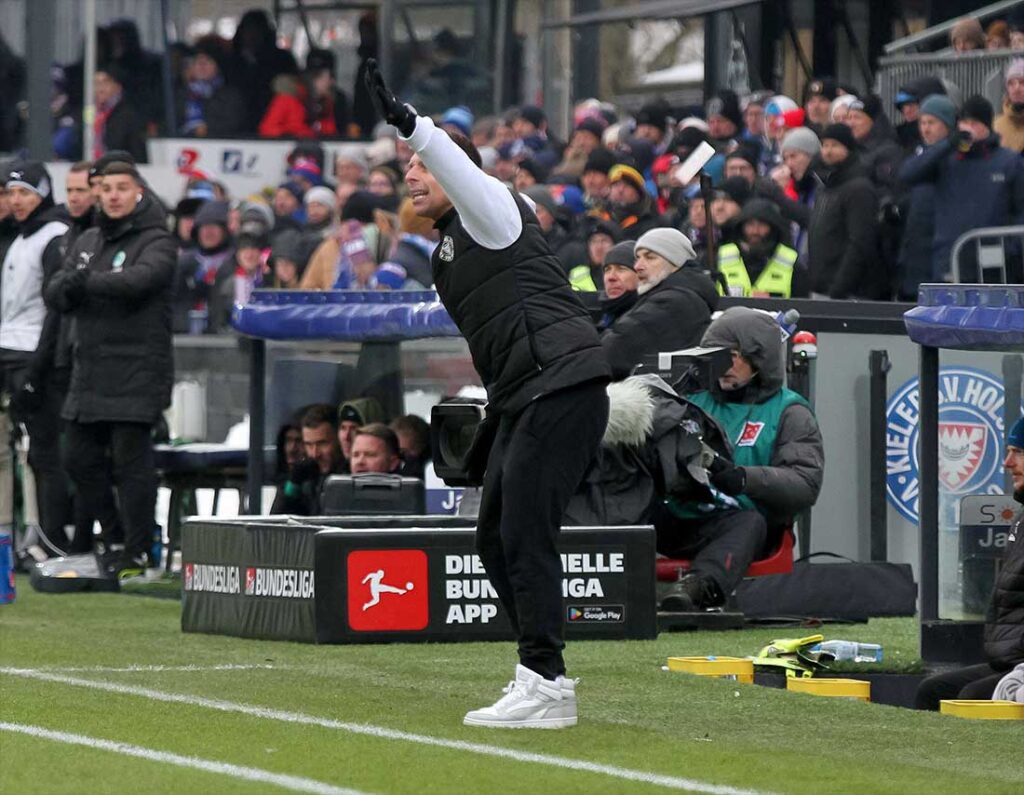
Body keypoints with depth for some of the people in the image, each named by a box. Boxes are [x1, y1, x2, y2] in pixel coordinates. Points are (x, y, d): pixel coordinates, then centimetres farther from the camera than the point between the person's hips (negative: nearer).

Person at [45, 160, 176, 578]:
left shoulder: (156, 241, -3)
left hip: (137, 371, -7)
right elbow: (55, 294, 10)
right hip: (90, 370, 7)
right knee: (80, 457, 9)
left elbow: (140, 279, -23)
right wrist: (68, 285, -13)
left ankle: (136, 552, -3)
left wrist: (87, 283, -20)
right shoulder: (88, 242, 18)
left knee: (131, 458, -8)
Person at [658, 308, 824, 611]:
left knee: (749, 523, -38)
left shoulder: (789, 412, 11)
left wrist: (742, 478, -22)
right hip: (677, 516, 4)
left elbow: (805, 484, -4)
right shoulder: (696, 400, 25)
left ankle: (700, 584, -66)